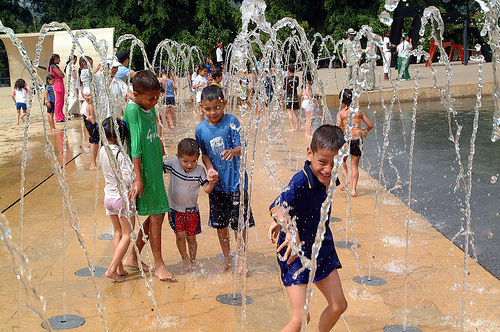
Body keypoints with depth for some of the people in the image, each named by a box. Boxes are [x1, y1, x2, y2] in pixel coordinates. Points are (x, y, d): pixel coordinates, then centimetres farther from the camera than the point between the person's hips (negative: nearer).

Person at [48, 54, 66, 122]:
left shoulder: (55, 66, 18)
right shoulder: (53, 66, -12)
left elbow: (62, 75, 17)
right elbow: (61, 75, -16)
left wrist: (61, 74, -2)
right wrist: (62, 73, 3)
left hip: (61, 84, 10)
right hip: (58, 84, -10)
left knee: (61, 101, 13)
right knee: (59, 102, -7)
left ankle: (61, 117, 19)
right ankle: (58, 118, -5)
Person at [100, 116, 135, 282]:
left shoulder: (102, 150, -1)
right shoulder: (120, 154, -22)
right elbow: (129, 179, -24)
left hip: (109, 197, 7)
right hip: (123, 198, -7)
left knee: (118, 232, 18)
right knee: (127, 235, 5)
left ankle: (120, 268, 23)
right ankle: (112, 269, 1)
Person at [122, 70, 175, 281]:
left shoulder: (150, 108, 8)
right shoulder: (132, 109, -17)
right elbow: (135, 145, -20)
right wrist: (138, 177, -22)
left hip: (155, 168, 9)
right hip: (144, 170, -9)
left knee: (156, 215, 12)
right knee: (156, 215, -3)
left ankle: (133, 257, 25)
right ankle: (159, 265, 9)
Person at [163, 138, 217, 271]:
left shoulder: (200, 171, -12)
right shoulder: (173, 164, -10)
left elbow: (207, 189, -13)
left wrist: (212, 182, -33)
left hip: (191, 210, 0)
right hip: (175, 208, 0)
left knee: (191, 237, 6)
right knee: (180, 235, -8)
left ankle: (193, 261, 27)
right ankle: (186, 260, 14)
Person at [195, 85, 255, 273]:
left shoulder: (231, 122, -10)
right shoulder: (201, 129, 0)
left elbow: (240, 148, -15)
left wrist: (233, 151, -37)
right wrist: (209, 168, -7)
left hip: (236, 180, -3)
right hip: (216, 182, 4)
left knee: (239, 223, 1)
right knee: (220, 223, 13)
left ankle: (241, 260, 20)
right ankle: (226, 259, 31)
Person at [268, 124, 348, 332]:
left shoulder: (329, 179, -6)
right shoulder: (300, 182, -28)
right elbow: (277, 206, -46)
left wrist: (281, 221, -5)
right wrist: (290, 229, -66)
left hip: (322, 248, 7)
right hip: (295, 253, -7)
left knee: (338, 306, 15)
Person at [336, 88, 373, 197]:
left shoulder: (341, 113, -6)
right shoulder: (358, 111, 3)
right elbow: (370, 125, 8)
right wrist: (365, 131, 29)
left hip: (346, 140, -2)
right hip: (358, 140, 2)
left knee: (342, 160, 26)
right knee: (355, 166, 12)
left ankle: (346, 178, 5)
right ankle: (353, 189, 7)